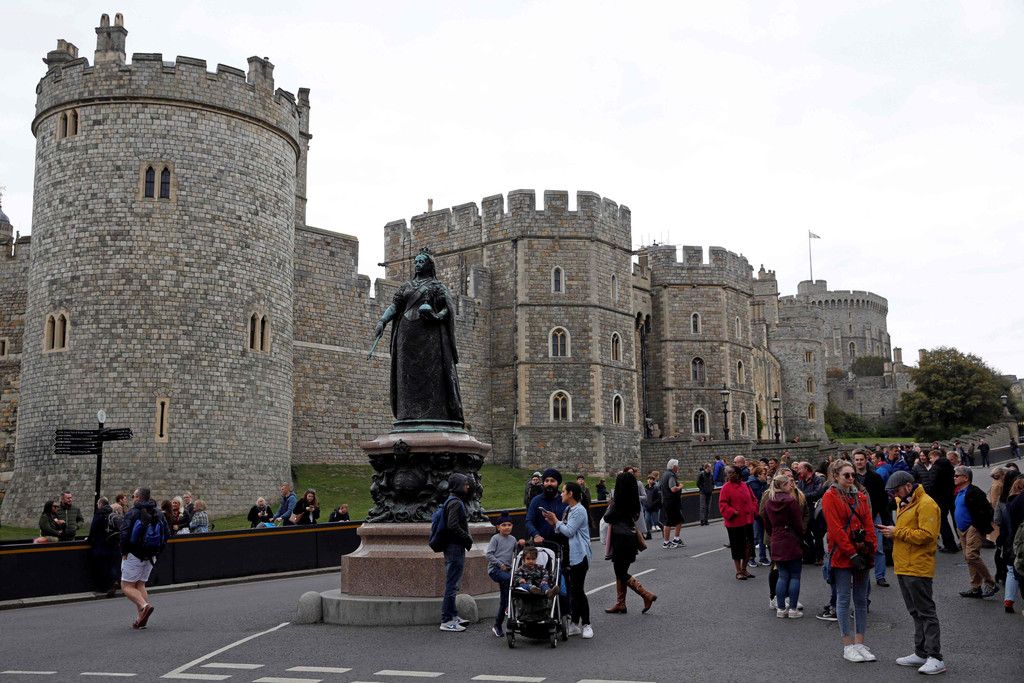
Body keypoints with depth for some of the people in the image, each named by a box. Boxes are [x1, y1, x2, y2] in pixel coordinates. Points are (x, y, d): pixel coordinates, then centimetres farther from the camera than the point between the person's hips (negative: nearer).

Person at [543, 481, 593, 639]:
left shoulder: (579, 511, -13)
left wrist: (556, 521, -5)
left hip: (579, 555, -9)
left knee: (578, 590, -6)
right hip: (568, 555, 9)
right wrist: (553, 524, 1)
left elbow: (569, 531, -17)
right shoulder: (568, 509, 16)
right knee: (572, 590, 10)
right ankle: (575, 624, 16)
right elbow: (562, 531, 17)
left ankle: (586, 624, 3)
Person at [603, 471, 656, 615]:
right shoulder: (635, 502, 3)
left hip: (620, 539, -7)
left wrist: (609, 507, 9)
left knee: (621, 573, 2)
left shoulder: (617, 502, -17)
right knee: (621, 572, 16)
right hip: (631, 537, 7)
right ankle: (620, 604, 20)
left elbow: (607, 518, -8)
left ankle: (647, 595, -4)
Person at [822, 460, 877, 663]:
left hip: (861, 554, 6)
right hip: (842, 555, -6)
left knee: (861, 599, 9)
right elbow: (836, 529, -13)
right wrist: (852, 553, -17)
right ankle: (848, 646, 7)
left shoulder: (860, 497, 12)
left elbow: (868, 524, 8)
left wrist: (870, 548, -4)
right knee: (844, 599, 0)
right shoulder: (830, 497, -7)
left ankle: (859, 643, 17)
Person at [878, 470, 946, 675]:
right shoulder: (904, 503, 17)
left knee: (926, 612, -6)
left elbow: (926, 535, -21)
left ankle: (935, 658, -3)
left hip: (917, 568, -10)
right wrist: (892, 532, 9)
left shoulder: (926, 504, -14)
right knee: (915, 612, 15)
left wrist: (898, 532, -16)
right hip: (903, 566, 10)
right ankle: (921, 654, 22)